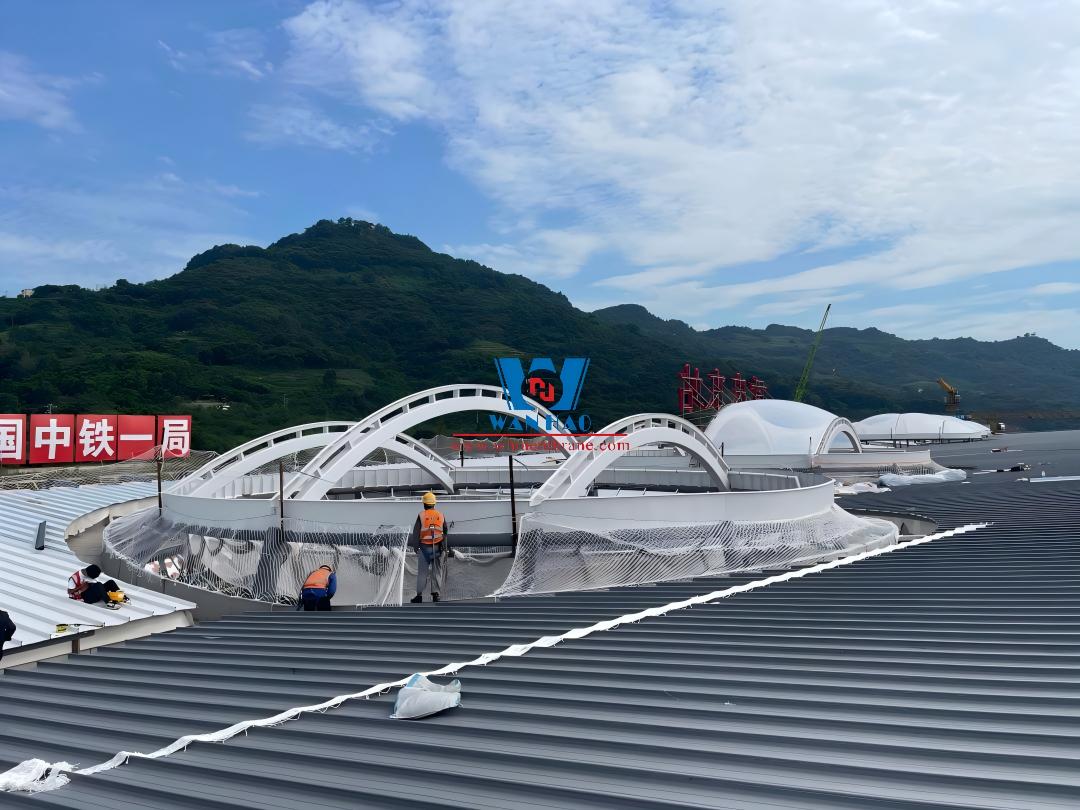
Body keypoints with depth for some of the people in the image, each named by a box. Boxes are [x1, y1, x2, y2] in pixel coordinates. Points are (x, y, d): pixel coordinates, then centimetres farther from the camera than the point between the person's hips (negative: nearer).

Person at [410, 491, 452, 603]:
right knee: (437, 572, 8)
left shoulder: (421, 515, -7)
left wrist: (416, 546, 2)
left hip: (424, 547, -2)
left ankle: (419, 595, 8)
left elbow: (416, 533, -6)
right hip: (438, 547, 2)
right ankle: (436, 593, 5)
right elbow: (446, 532, 13)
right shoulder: (440, 515, 4)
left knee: (422, 572, 6)